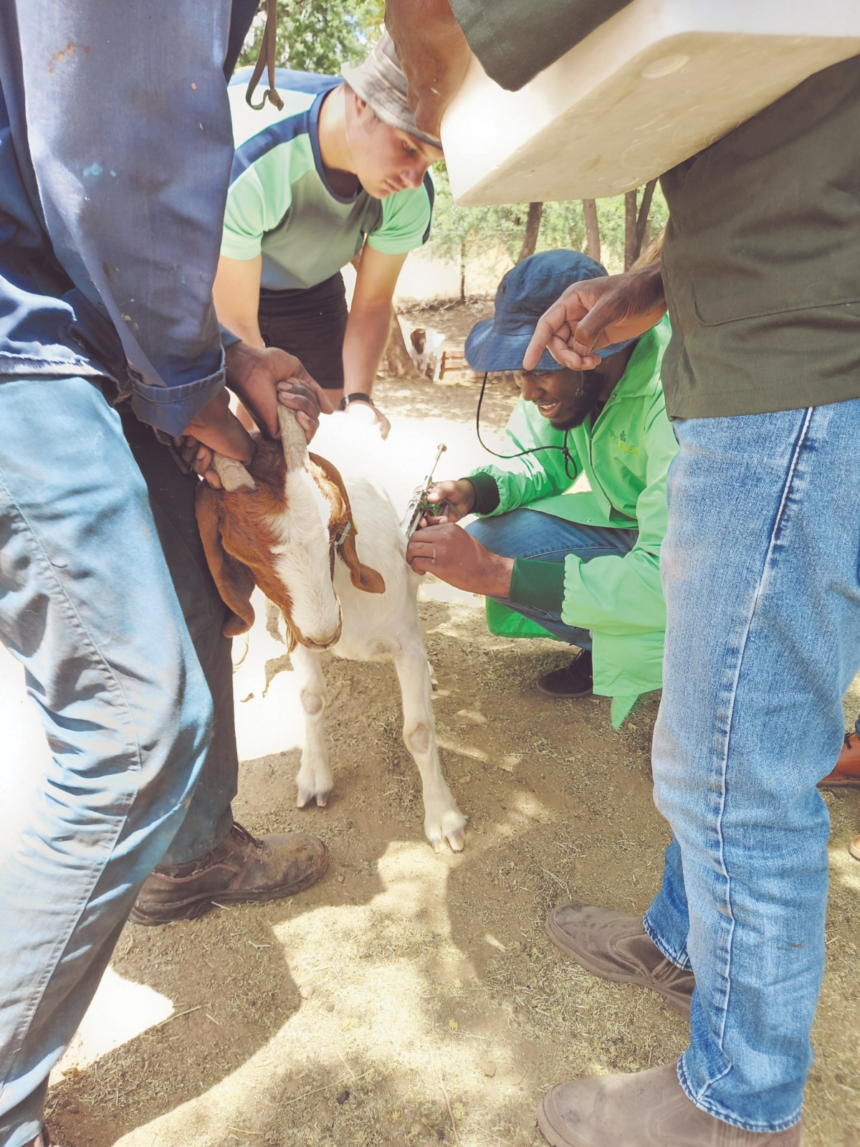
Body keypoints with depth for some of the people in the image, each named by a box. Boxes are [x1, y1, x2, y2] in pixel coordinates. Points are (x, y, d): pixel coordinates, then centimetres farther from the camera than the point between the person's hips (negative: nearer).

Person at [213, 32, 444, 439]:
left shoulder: (411, 193, -24)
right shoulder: (243, 165, -39)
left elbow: (371, 305, -11)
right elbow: (235, 322, -31)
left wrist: (357, 399, -26)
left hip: (310, 289, 4)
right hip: (212, 284, -4)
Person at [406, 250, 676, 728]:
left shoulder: (673, 400, -36)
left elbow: (668, 580, -39)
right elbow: (540, 460, 3)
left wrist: (493, 572, -40)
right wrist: (473, 491, -21)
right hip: (626, 524, 7)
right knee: (488, 537, -13)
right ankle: (608, 648, 5)